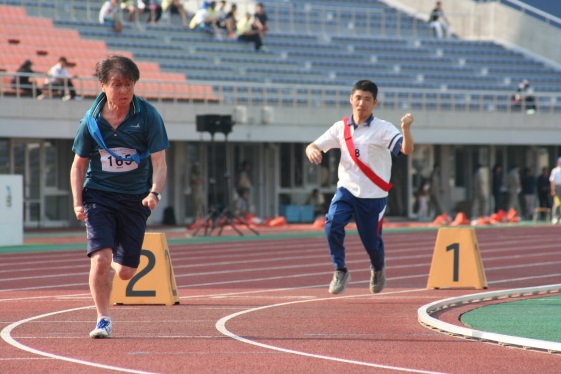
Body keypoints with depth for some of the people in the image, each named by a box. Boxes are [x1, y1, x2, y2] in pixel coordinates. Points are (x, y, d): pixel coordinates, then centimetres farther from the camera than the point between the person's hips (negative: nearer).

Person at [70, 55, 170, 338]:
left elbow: (159, 162, -11)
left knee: (126, 272, 5)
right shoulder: (91, 121, -4)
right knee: (100, 259, -19)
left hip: (135, 198, 0)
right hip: (99, 195, 0)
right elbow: (79, 165, 7)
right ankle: (103, 320, -3)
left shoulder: (148, 116, -8)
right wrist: (78, 203, -3)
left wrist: (155, 193, -28)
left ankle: (111, 266, 43)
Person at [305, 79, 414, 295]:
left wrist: (406, 129, -42)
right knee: (332, 223, -24)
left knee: (371, 243, 5)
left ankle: (378, 269, 40)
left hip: (373, 196, -2)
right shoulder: (341, 128, 3)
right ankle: (340, 271, -10)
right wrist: (311, 150, -19)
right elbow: (314, 146, 6)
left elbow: (407, 150, -22)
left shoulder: (383, 129, -8)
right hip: (346, 189, 2)